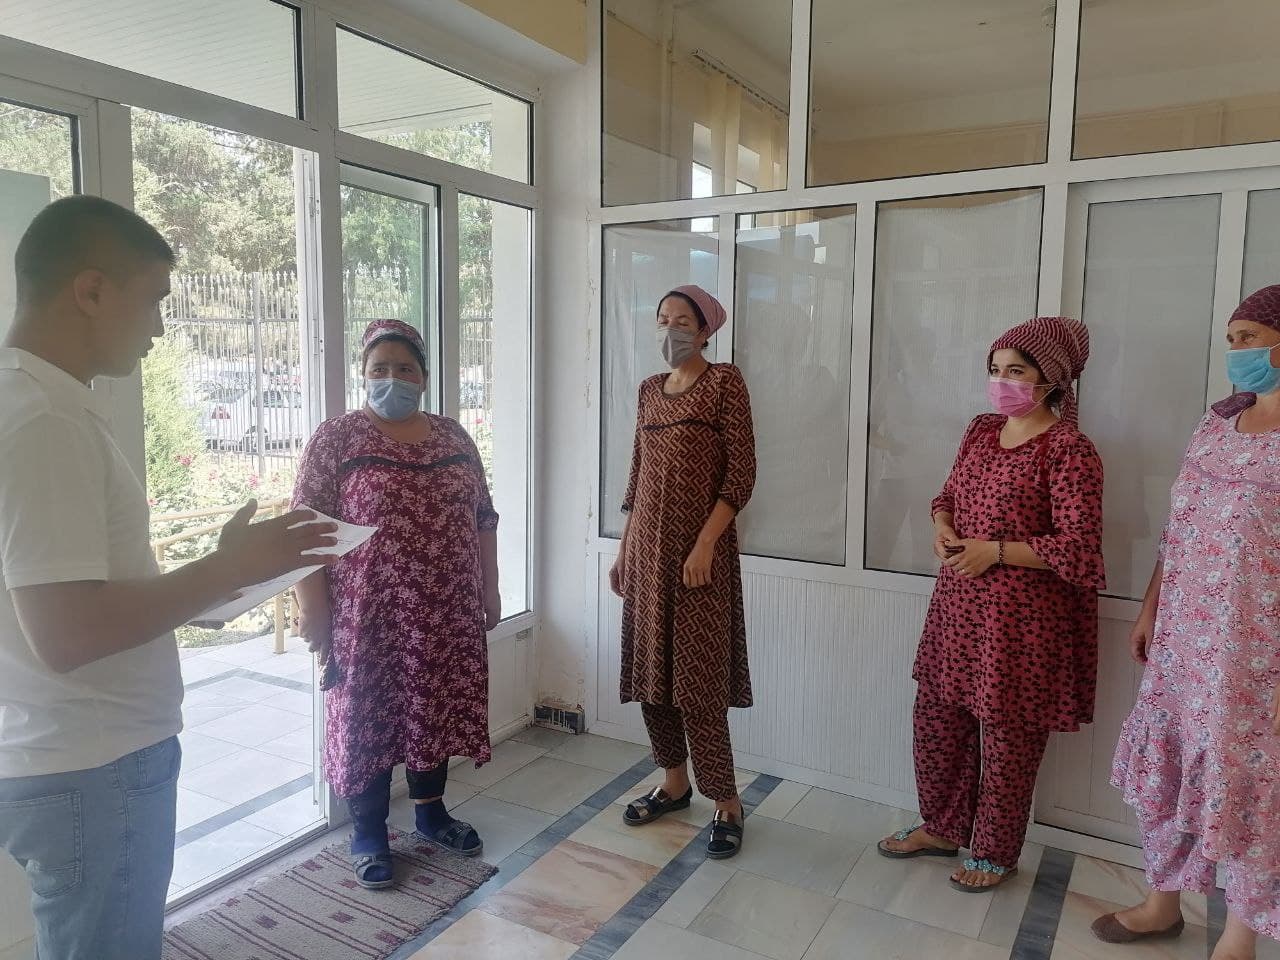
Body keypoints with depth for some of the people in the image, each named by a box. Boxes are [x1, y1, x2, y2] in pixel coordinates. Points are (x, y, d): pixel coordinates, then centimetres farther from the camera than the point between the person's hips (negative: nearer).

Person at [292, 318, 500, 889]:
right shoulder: (336, 438, -5)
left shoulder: (453, 438, 8)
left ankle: (431, 811, 34)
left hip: (446, 610, 4)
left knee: (436, 708, 15)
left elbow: (483, 518, 11)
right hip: (368, 613, -4)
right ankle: (368, 833, 23)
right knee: (367, 718, 6)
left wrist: (490, 588, 8)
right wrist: (313, 608, -12)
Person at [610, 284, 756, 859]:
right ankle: (674, 781, 28)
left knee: (698, 673, -3)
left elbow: (741, 474, -11)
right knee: (650, 665, 11)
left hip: (698, 545, -6)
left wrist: (705, 544, -18)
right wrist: (624, 549, 13)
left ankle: (726, 804, 11)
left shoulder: (725, 383, -6)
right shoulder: (650, 390, 13)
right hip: (646, 544, 7)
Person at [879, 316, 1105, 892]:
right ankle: (942, 828, 37)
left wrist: (994, 551, -20)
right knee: (937, 714, 16)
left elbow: (1078, 549, -19)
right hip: (958, 603, 8)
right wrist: (941, 525, -3)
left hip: (1021, 617, -7)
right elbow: (949, 494, 18)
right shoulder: (982, 430, 7)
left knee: (1006, 735, 8)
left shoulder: (1069, 450, -16)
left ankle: (996, 853, 30)